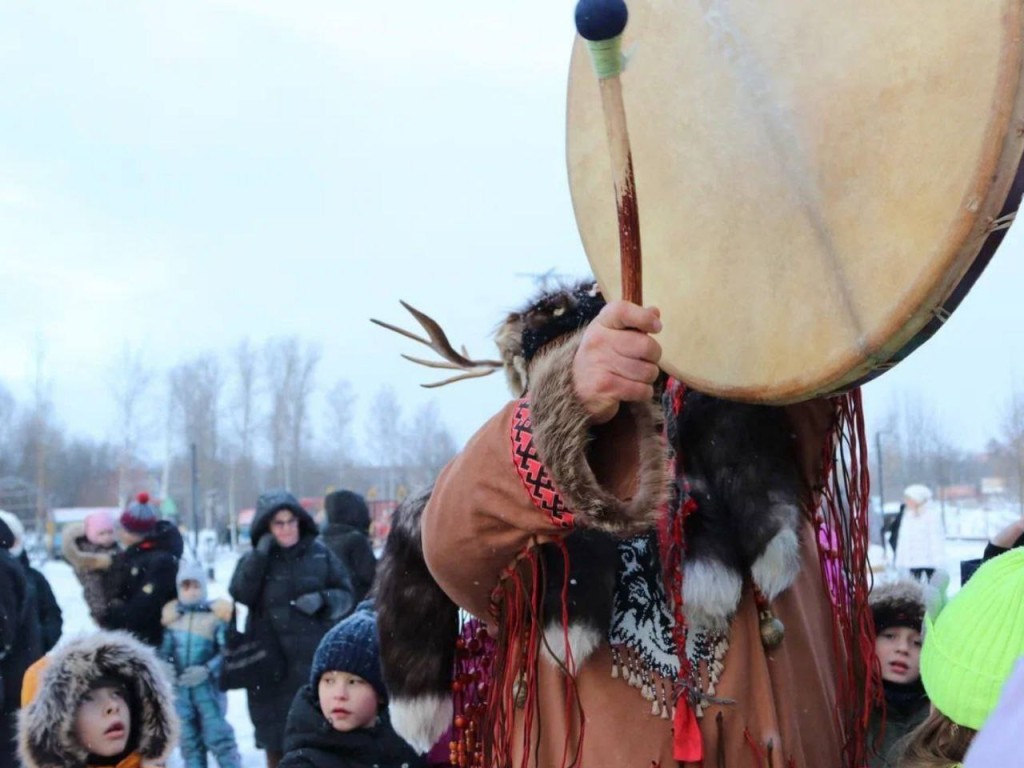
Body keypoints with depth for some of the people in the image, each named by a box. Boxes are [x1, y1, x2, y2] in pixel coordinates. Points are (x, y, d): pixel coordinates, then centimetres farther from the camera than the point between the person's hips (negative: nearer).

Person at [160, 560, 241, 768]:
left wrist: (206, 670, -19)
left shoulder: (216, 614, -4)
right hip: (180, 687, 4)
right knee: (189, 741, 9)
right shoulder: (171, 615, 8)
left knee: (218, 737, -9)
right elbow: (165, 650, 11)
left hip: (207, 686, -4)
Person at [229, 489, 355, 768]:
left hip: (314, 659, -1)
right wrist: (260, 555, -18)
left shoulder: (320, 554, 3)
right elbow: (239, 593, -11)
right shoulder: (255, 559, 5)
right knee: (275, 738, 6)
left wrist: (322, 601, -14)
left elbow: (346, 596, 6)